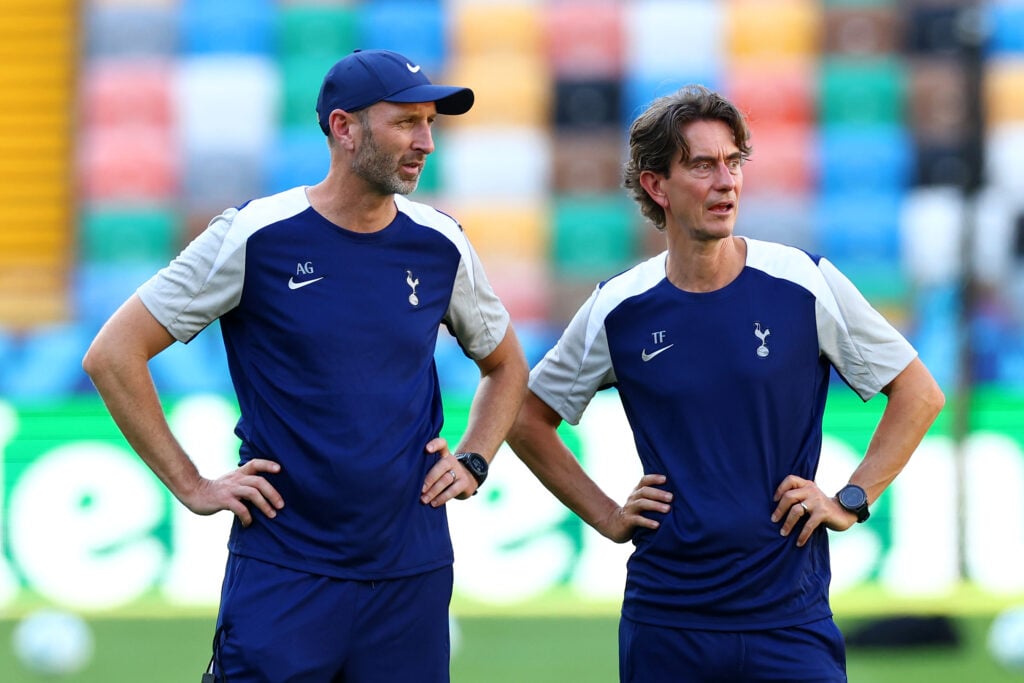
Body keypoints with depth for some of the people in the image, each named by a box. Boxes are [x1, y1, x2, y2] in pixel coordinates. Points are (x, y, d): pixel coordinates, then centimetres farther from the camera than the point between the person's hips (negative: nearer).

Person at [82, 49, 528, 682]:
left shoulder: (442, 246, 6)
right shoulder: (255, 237, -6)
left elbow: (507, 365, 24)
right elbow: (112, 354, -5)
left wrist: (473, 461, 8)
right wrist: (192, 486, -6)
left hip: (413, 567, 4)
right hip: (283, 571, -4)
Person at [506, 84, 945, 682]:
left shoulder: (806, 284, -2)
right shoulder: (618, 309, 1)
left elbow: (919, 393, 6)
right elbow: (527, 419, 15)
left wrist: (853, 500, -1)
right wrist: (607, 516, 6)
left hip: (790, 612, -1)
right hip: (665, 622, 1)